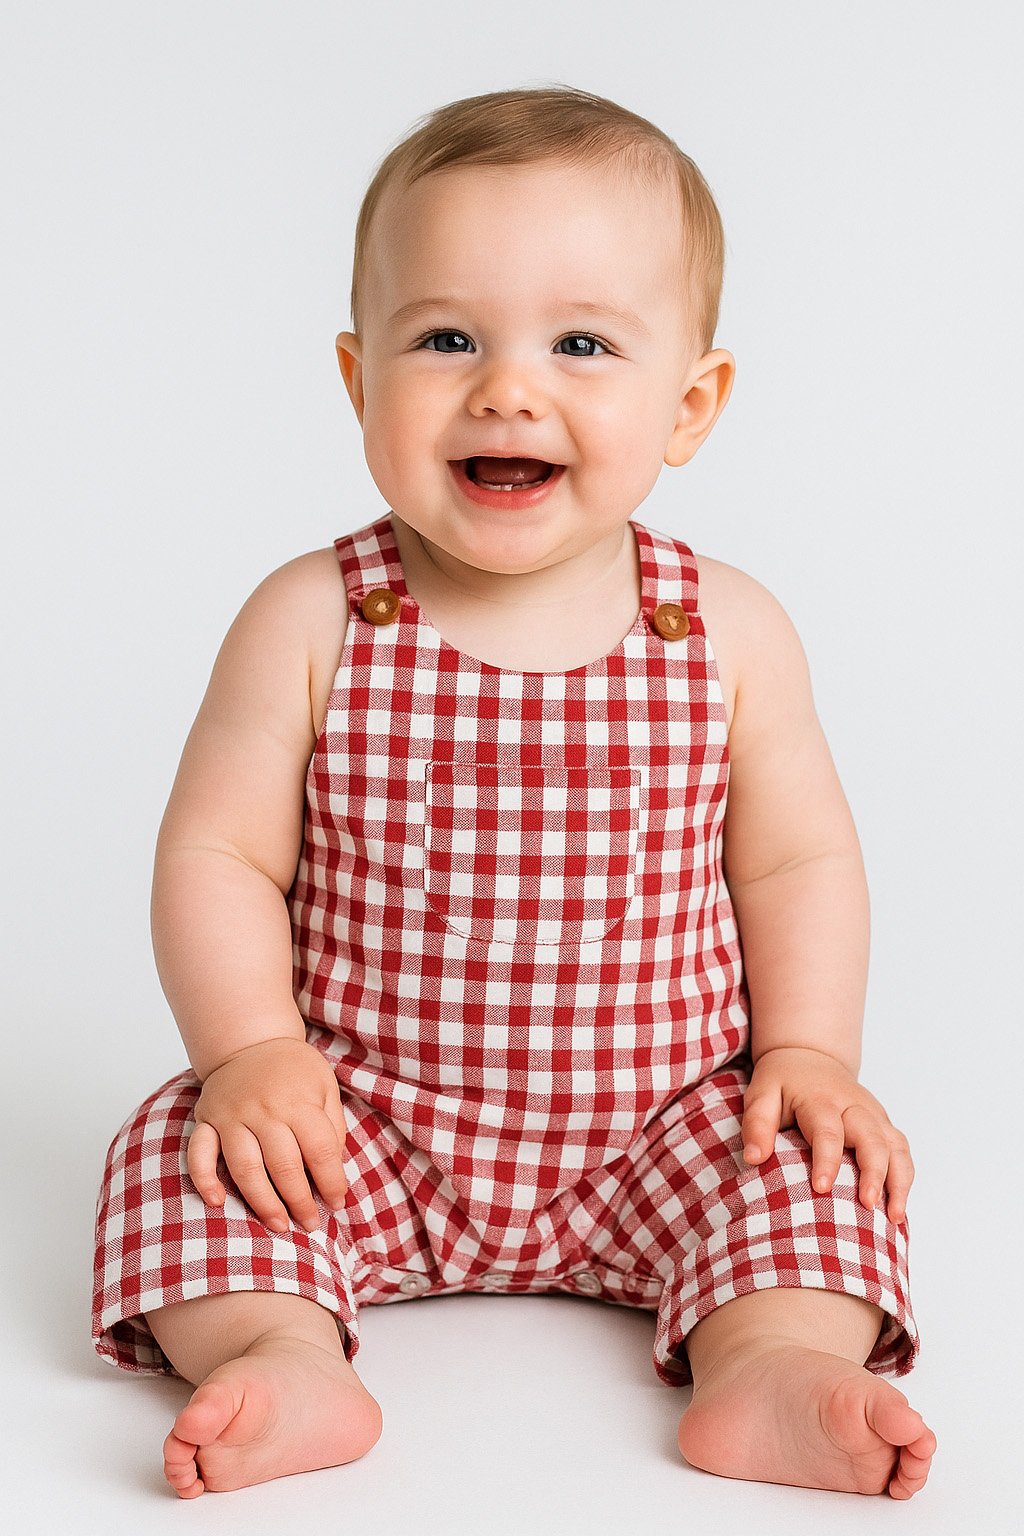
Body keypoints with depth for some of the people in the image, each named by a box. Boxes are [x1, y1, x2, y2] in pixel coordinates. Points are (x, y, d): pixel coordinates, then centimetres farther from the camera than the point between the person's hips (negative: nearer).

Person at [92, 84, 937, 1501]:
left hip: (661, 1127, 1)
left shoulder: (730, 633, -6)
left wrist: (808, 1050, -7)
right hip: (356, 1130, 0)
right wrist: (252, 1048, -18)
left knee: (809, 1164, -18)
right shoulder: (310, 625, -11)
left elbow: (797, 859, 4)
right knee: (187, 1152, -20)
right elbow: (218, 853, -6)